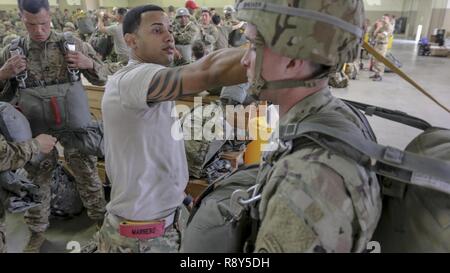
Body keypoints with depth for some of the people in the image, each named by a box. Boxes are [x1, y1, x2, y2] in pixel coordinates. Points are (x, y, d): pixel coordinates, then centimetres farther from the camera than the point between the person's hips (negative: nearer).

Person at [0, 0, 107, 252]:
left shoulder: (73, 44, -1)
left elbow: (102, 78, 4)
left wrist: (89, 63, -16)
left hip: (75, 127, -1)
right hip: (38, 131, 1)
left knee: (88, 175, 11)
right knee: (37, 181, 14)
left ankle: (101, 220, 32)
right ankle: (37, 232, 34)